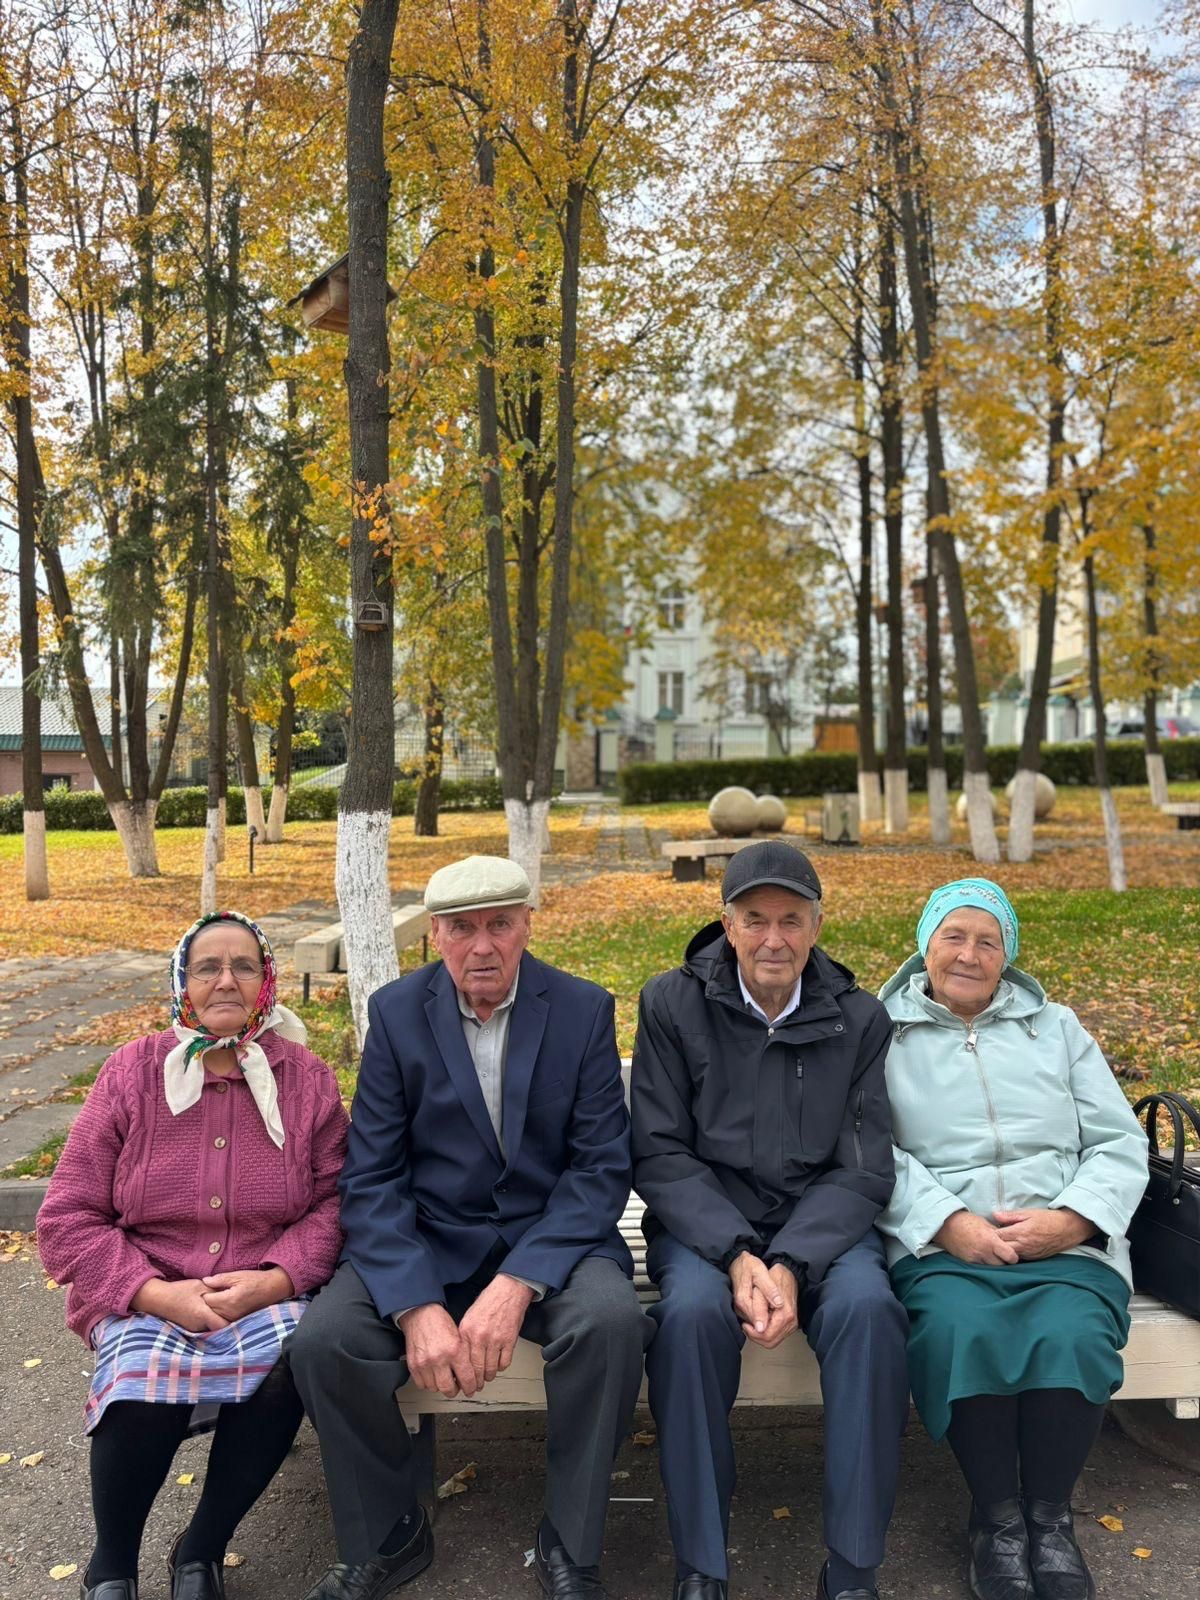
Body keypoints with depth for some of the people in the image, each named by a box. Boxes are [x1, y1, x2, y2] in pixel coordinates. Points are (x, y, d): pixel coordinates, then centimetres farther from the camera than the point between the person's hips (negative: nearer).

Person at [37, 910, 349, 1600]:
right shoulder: (133, 1072, -1)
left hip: (267, 1295, 1)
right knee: (145, 1385, -31)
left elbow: (334, 1200, 0)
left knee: (291, 1363, -31)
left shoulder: (307, 1078, 1)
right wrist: (156, 1294, -15)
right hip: (147, 1298, 0)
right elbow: (66, 1220, -2)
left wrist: (274, 1280, -17)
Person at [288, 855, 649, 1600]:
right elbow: (372, 1178, -6)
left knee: (611, 1317, -31)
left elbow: (602, 1167, -9)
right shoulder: (397, 1012, -3)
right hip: (427, 1241, 2)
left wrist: (518, 1284, -24)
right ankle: (388, 1536, 6)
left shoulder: (584, 1009, -5)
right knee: (323, 1340, -23)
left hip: (551, 1237, -1)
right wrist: (415, 1307, -22)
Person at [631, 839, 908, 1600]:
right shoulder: (673, 1003, -2)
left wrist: (792, 1264, -18)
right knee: (693, 1311, -31)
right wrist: (736, 1255, -18)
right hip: (705, 1220, -1)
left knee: (868, 1307, -29)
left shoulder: (859, 1019, 2)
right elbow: (659, 1154, -4)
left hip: (822, 1222, 1)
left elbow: (863, 1169, -2)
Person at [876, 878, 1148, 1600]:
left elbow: (1120, 1143, 12)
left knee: (1072, 1338, -29)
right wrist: (947, 1222, -15)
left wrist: (1070, 1219, -6)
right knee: (960, 1333, -32)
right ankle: (997, 1514, -6)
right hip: (939, 1245, -1)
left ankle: (1050, 1515, -3)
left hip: (1067, 1243, 2)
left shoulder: (1057, 1027, 19)